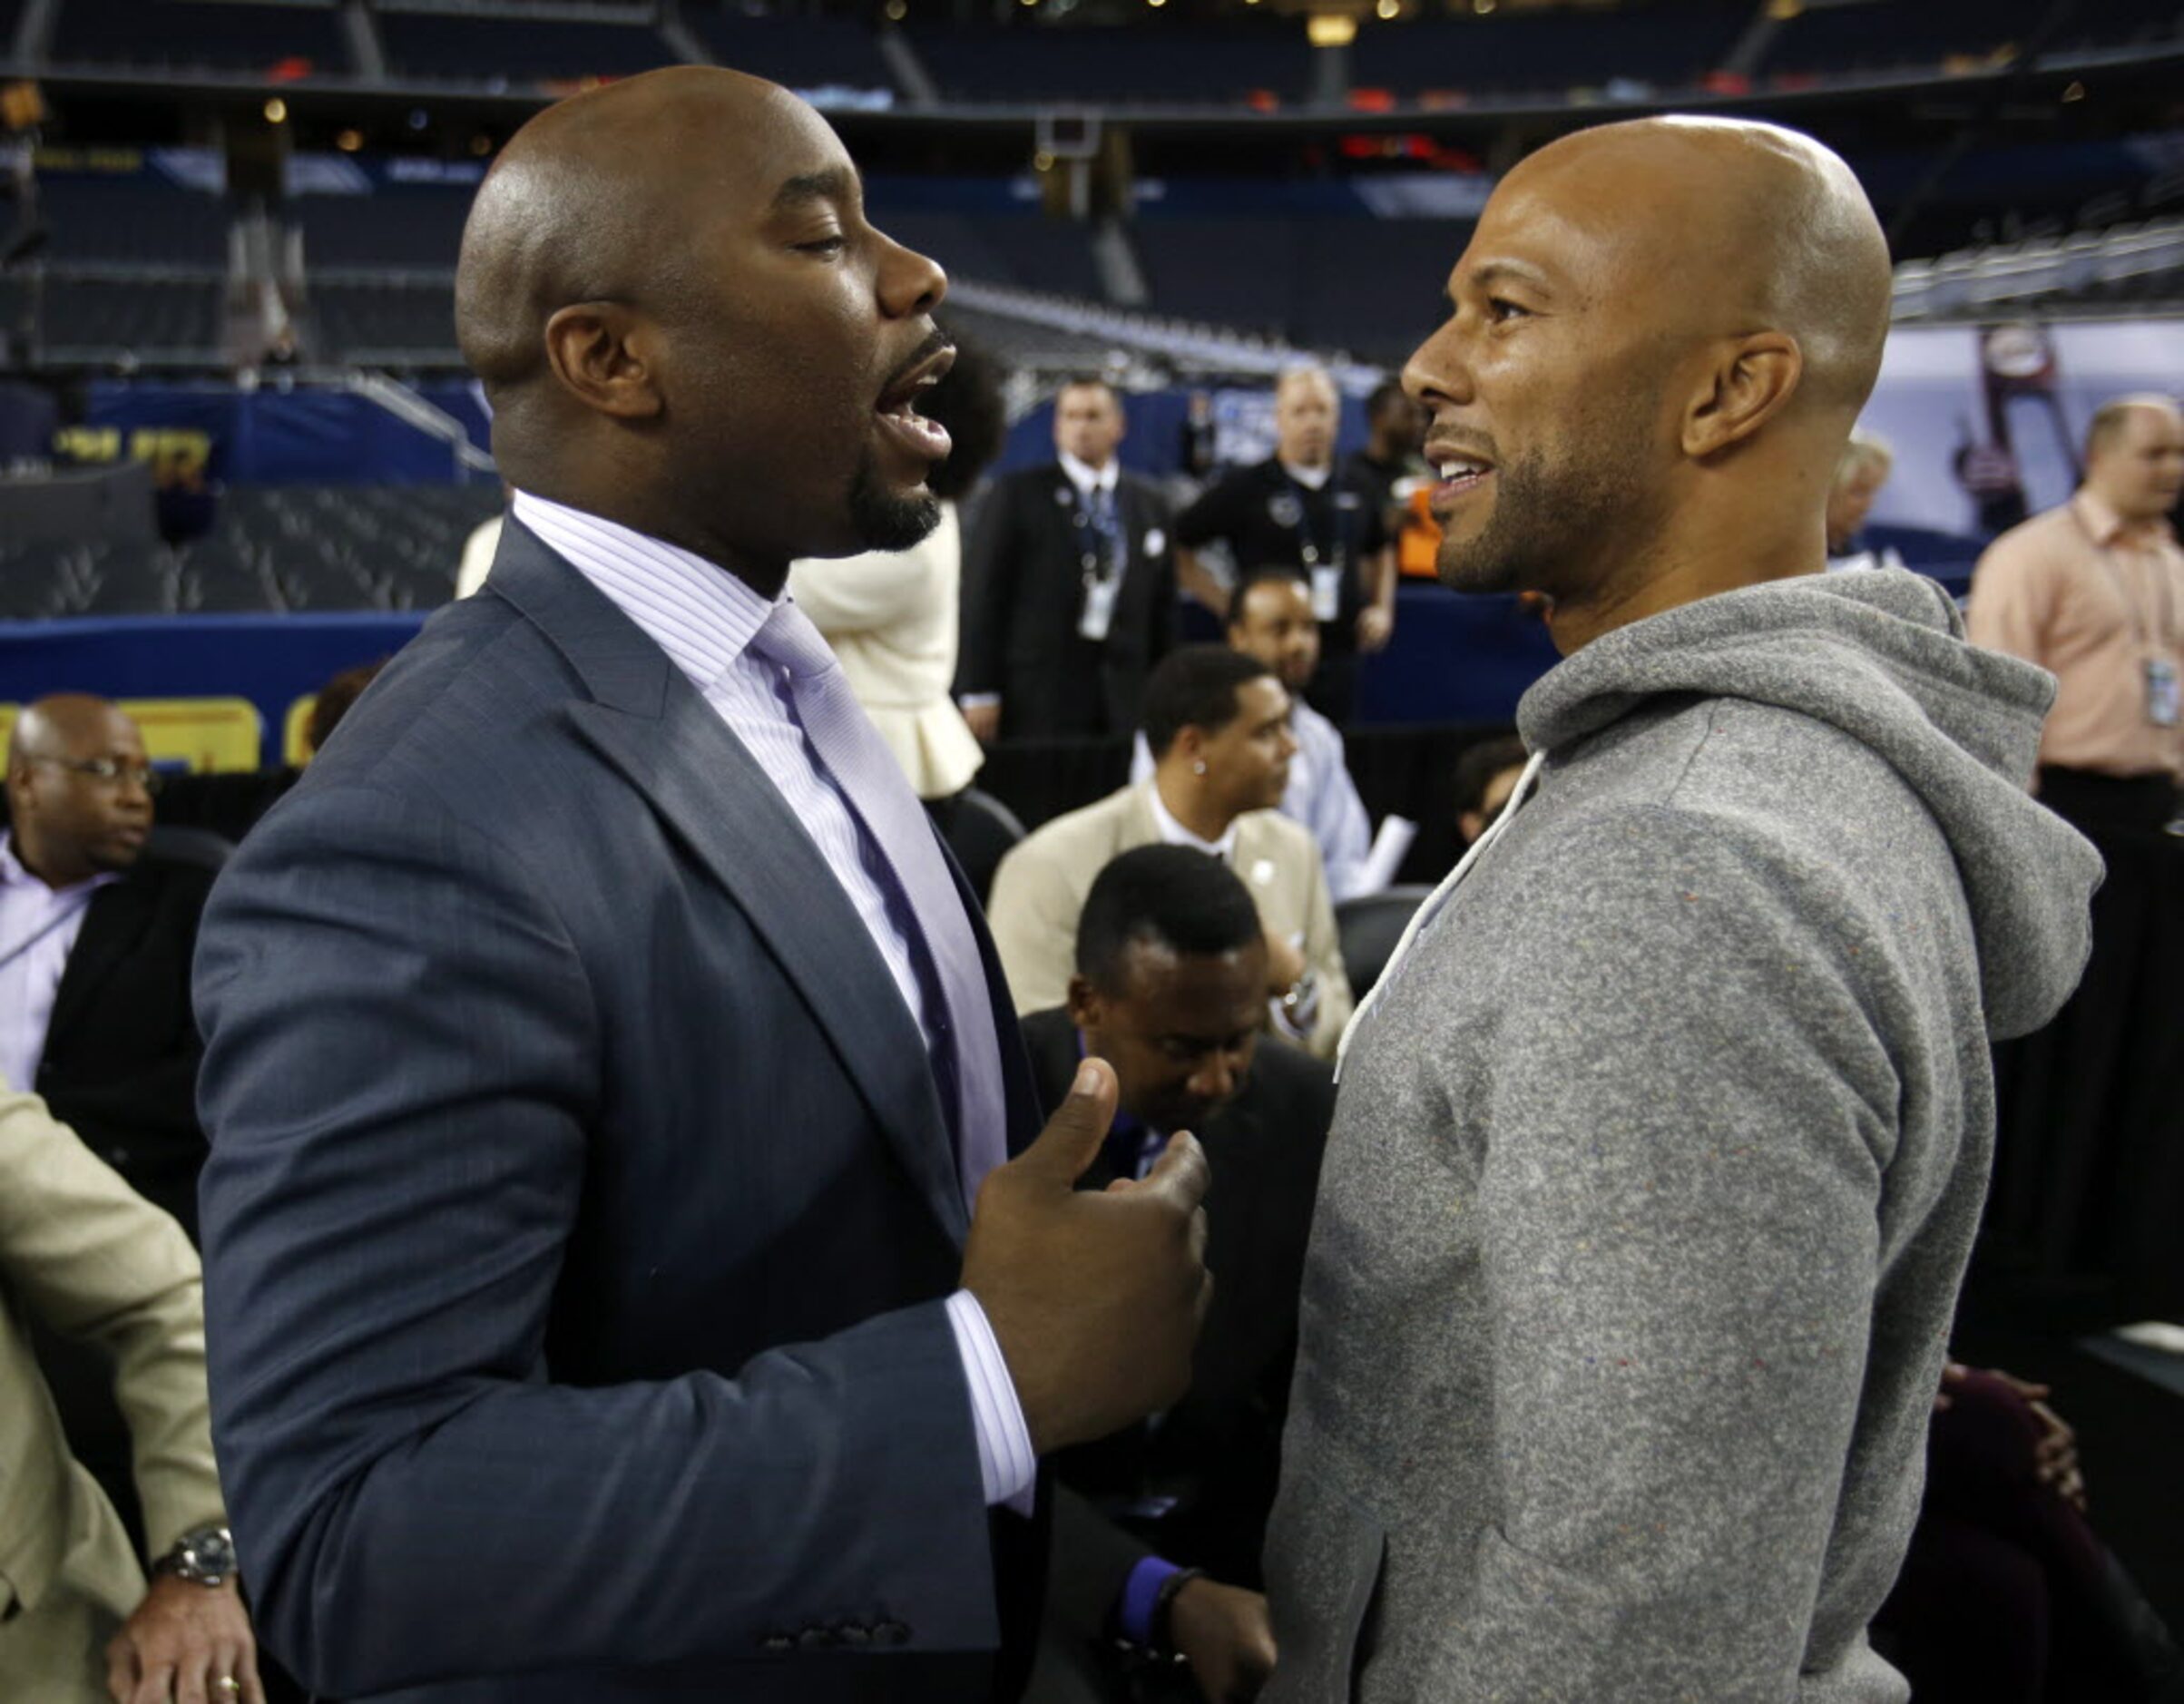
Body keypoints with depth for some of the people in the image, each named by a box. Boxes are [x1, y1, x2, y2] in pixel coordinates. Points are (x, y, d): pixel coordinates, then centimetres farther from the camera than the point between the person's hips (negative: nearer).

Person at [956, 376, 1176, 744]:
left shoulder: (1150, 504, 13)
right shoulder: (1016, 494, 1)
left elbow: (1162, 605, 15)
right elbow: (982, 594, -2)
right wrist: (978, 692, -8)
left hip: (1123, 702, 3)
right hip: (1038, 699, -3)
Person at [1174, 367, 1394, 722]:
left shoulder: (1357, 492, 12)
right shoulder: (1243, 489, -2)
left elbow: (1379, 553, 30)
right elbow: (1176, 549, -1)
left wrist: (1382, 609, 14)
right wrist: (1228, 604, -6)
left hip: (1339, 662, 4)